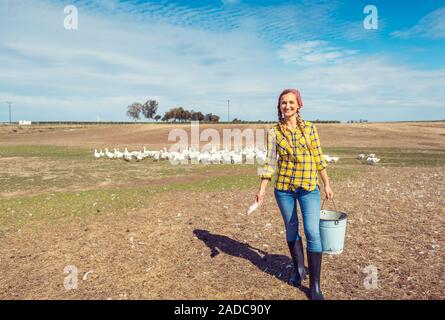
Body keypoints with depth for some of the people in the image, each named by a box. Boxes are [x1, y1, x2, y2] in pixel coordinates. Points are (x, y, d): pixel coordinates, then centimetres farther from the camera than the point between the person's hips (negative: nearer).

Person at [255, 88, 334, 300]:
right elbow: (270, 162, 1)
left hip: (309, 187, -1)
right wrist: (262, 189, -4)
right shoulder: (274, 132, 0)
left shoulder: (310, 128, 0)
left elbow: (318, 157, 5)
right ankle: (299, 269, 34)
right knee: (291, 229, 12)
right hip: (284, 187, 1)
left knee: (312, 232, -9)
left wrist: (326, 184, 5)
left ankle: (315, 285, 1)